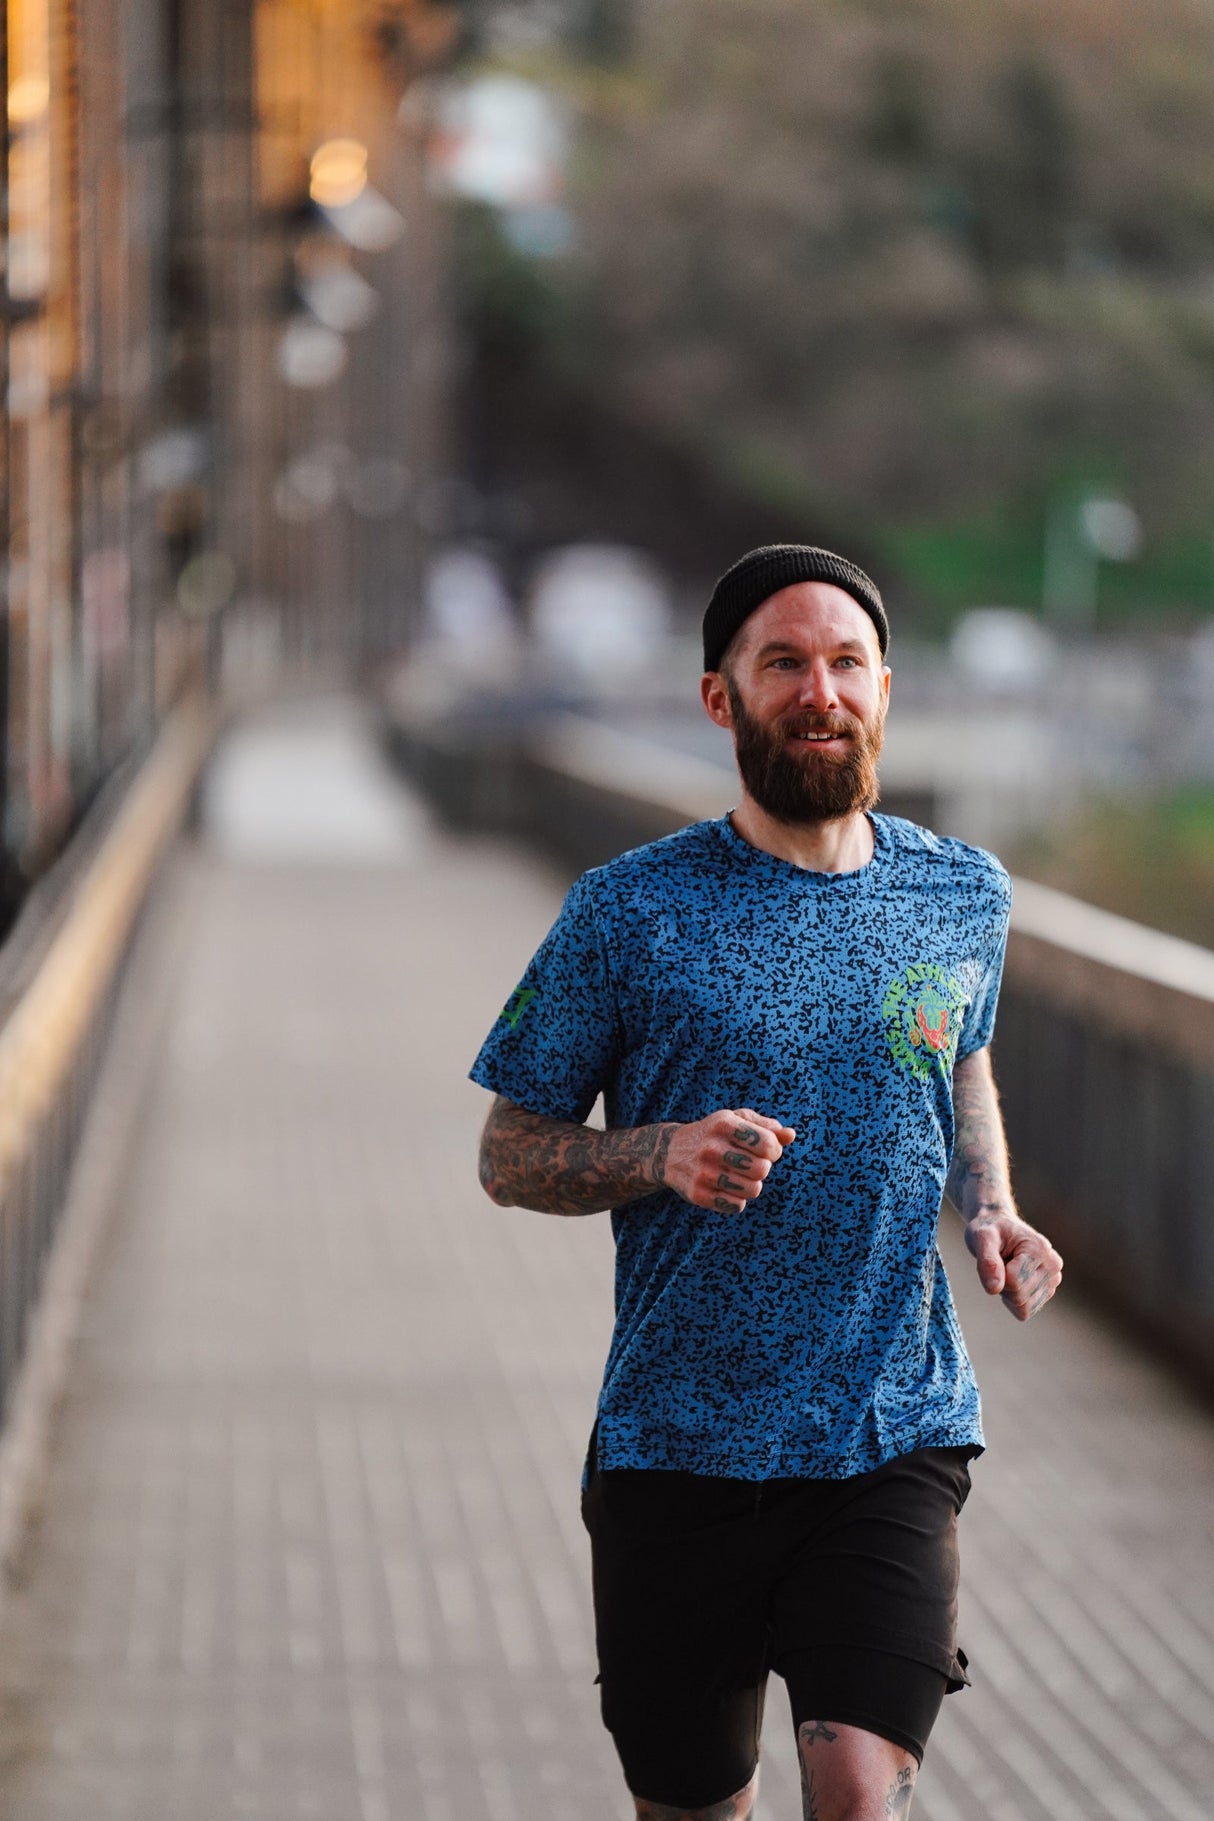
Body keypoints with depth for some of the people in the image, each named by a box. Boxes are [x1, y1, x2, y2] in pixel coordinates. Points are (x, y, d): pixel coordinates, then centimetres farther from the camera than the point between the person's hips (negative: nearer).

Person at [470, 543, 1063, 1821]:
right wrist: (662, 1156, -18)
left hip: (894, 1441, 1)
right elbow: (509, 1157, 1)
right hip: (676, 1458, -1)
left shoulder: (963, 897, 5)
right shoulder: (630, 914, -5)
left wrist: (990, 1212, 6)